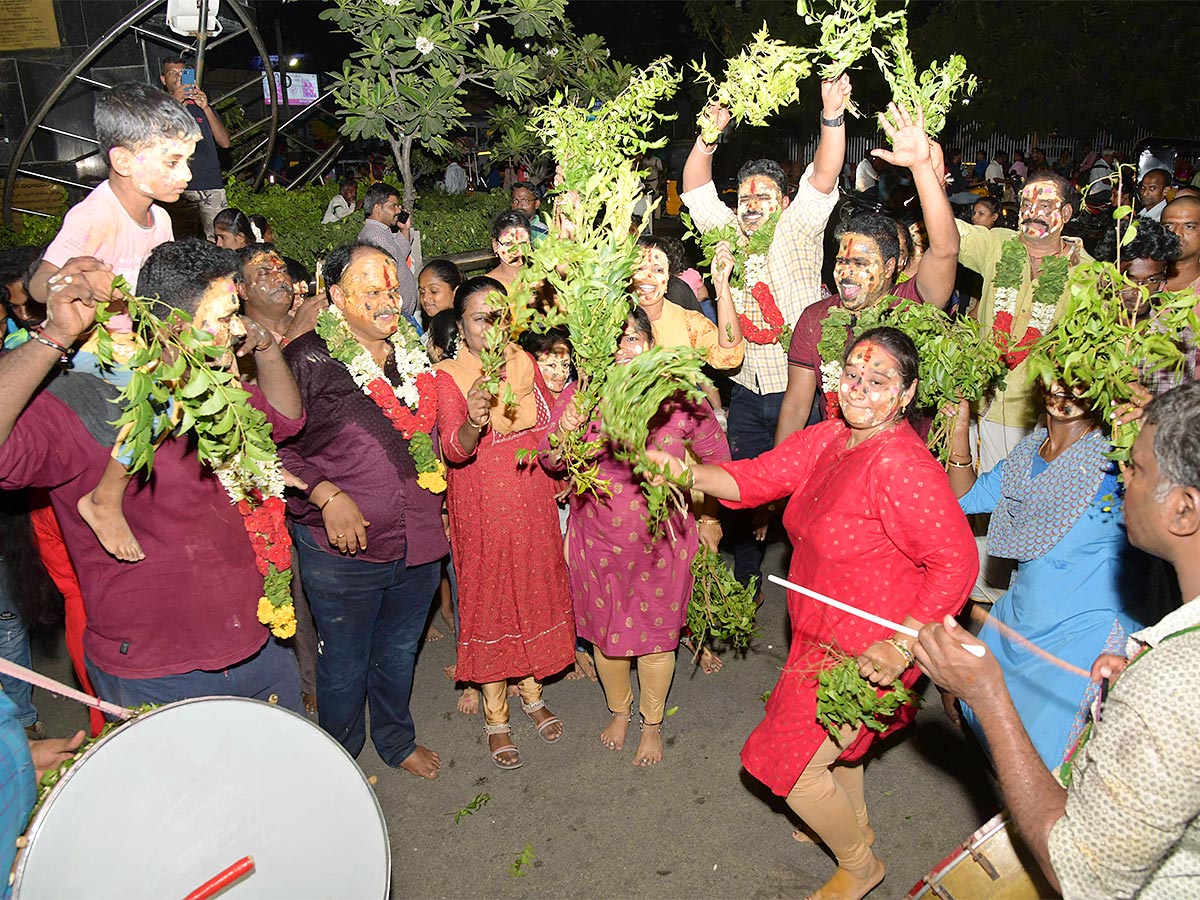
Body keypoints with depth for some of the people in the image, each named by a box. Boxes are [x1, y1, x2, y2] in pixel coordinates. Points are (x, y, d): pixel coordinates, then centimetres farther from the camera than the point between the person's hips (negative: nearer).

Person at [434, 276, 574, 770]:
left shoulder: (525, 363, 3)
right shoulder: (449, 377, -12)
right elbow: (453, 449, -27)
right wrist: (472, 422, -47)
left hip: (533, 504, 4)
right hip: (482, 511, -4)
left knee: (535, 591, 13)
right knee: (488, 597, 5)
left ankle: (532, 692, 36)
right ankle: (496, 716, 22)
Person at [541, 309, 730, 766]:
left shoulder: (682, 399, -10)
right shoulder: (584, 393, -7)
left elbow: (717, 460, 3)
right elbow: (550, 461, -3)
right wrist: (564, 435, -24)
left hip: (660, 538, -1)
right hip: (597, 536, 2)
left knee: (656, 632, 12)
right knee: (603, 627, 17)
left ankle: (652, 724, 38)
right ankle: (619, 710, 46)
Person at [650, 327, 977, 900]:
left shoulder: (902, 466, -28)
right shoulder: (830, 439, -3)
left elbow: (957, 562, -29)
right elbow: (755, 478, -2)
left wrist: (902, 646, -30)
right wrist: (685, 472, -18)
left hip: (865, 651, -8)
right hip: (825, 635, 8)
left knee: (792, 763, 3)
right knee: (836, 737, 30)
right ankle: (853, 825, 59)